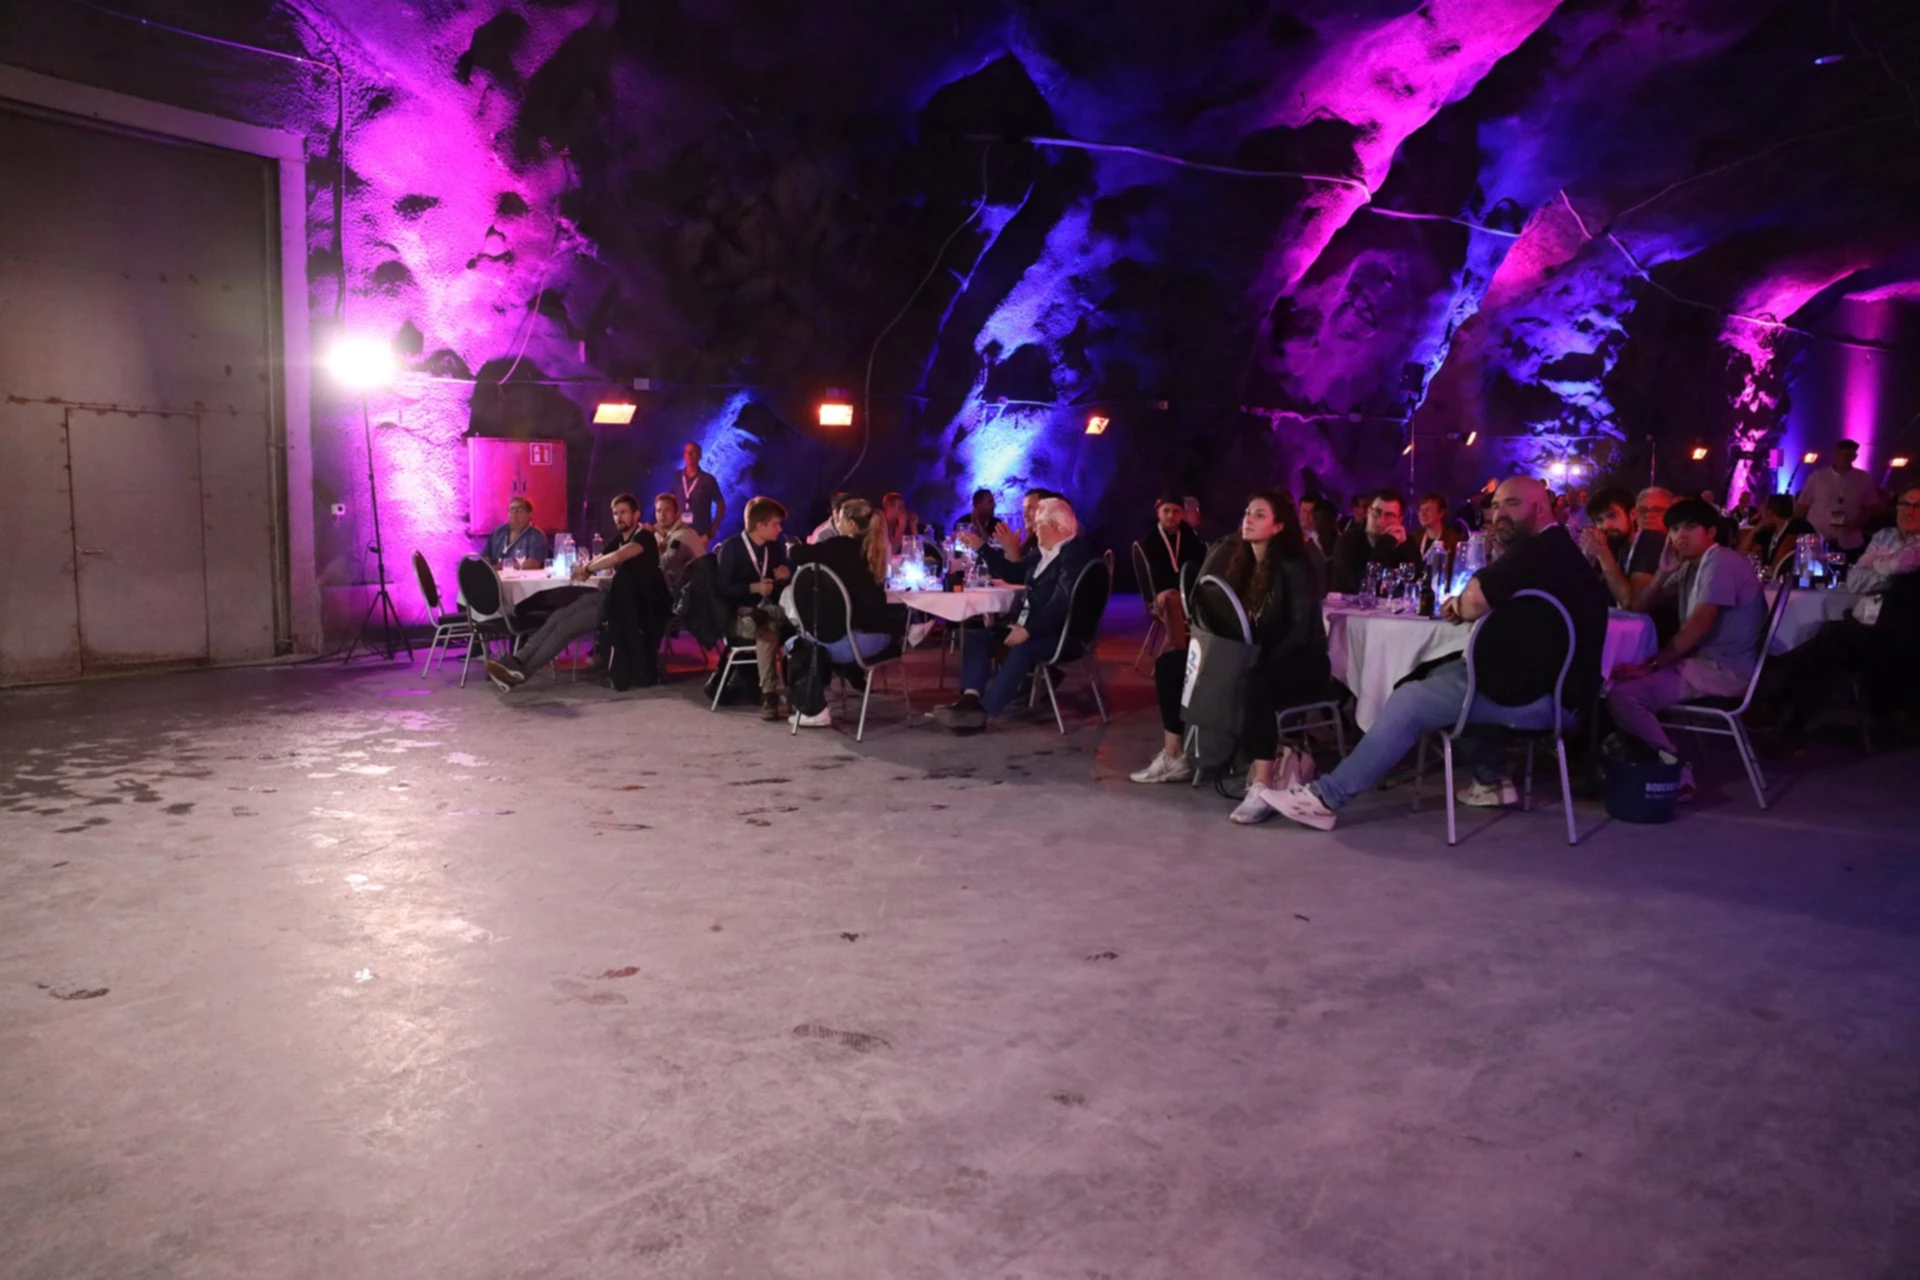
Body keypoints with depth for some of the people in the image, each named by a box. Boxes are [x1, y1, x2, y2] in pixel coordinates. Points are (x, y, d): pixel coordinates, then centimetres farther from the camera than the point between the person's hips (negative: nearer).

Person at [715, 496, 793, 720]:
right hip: (738, 616, -5)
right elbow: (721, 588, -9)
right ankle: (769, 697, -37)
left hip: (770, 611, 5)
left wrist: (785, 577, -5)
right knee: (768, 631, -39)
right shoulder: (730, 548, -3)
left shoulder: (776, 548, 13)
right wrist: (753, 587, -20)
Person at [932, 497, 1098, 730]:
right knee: (979, 637, -8)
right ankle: (971, 699, -26)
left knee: (1021, 649, -35)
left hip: (1062, 632, -9)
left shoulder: (1077, 551, -14)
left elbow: (1062, 602, -24)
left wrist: (1028, 630, -28)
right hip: (1029, 624, 9)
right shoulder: (1043, 552, 14)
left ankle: (982, 712, -33)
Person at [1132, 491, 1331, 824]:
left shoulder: (1294, 568, -16)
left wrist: (1260, 661, -29)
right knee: (1169, 663, 0)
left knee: (1257, 682, -42)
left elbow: (1301, 632, -22)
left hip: (1297, 664, -8)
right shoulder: (1237, 558, 5)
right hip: (1249, 656, 8)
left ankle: (1262, 789, -43)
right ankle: (1173, 759, 9)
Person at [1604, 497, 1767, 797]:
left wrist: (1652, 665, -23)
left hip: (1724, 669, -10)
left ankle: (1676, 775, -13)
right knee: (1617, 678, 9)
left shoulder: (1721, 563, -13)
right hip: (1701, 660, 10)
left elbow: (1699, 625, -22)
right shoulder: (1691, 566, 15)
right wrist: (1665, 570, 1)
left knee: (1623, 693, -24)